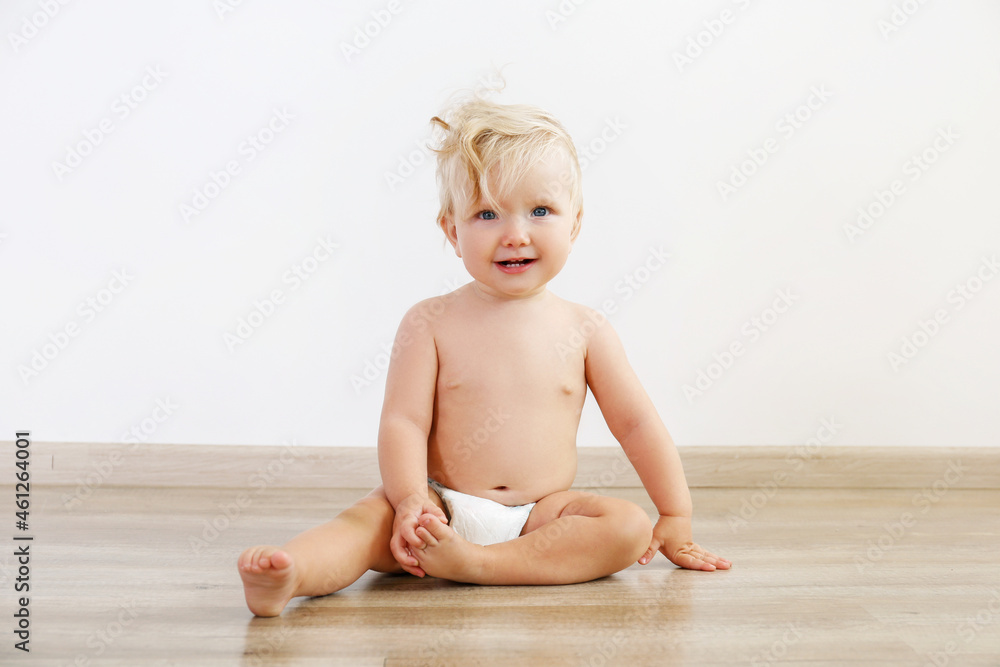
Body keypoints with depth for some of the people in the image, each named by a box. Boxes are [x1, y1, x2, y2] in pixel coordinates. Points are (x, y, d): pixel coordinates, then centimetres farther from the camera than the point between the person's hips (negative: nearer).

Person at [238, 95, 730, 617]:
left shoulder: (583, 329, 2)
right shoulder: (430, 324, -3)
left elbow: (636, 423, 7)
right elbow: (402, 421, -8)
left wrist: (675, 520, 7)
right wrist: (411, 502, -26)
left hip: (540, 514, 2)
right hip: (442, 510, -1)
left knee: (631, 527, -21)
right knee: (371, 516, -26)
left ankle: (473, 562, -31)